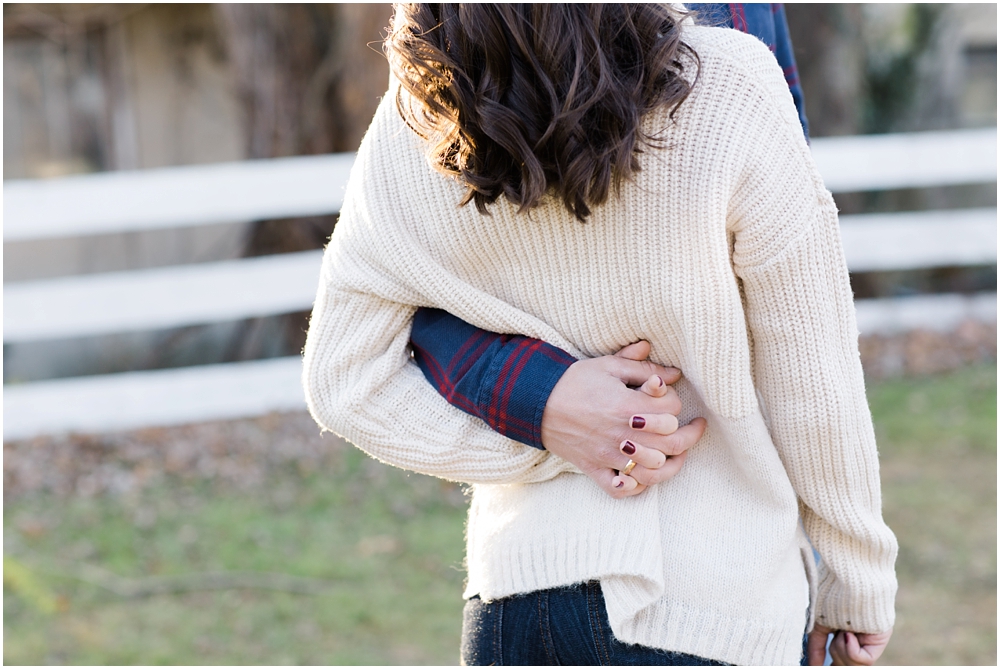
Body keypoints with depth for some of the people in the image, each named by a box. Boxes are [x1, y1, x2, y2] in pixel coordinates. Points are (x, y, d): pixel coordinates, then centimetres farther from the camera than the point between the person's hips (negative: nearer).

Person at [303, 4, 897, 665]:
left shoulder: (412, 123, -8)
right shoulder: (727, 88, -18)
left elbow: (345, 380, -2)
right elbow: (811, 383, -10)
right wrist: (860, 581, 3)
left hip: (514, 584, 3)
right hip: (713, 604, -3)